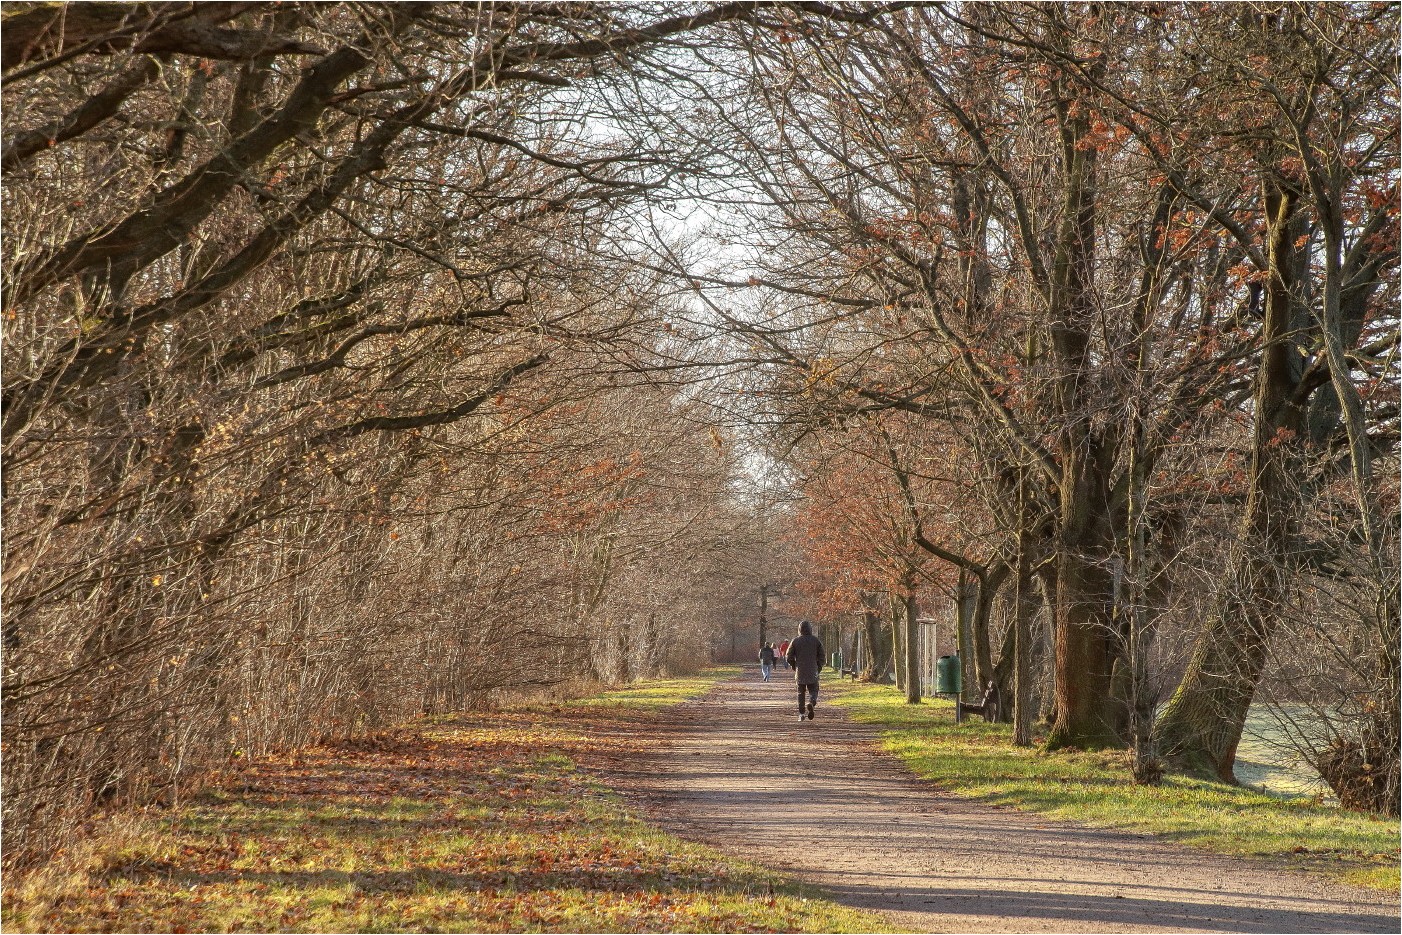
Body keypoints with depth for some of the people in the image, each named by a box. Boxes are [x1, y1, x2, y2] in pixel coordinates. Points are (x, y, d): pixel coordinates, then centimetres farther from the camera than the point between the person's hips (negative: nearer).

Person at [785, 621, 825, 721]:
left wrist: (794, 667, 15)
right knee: (813, 691, 8)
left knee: (801, 692, 10)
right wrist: (818, 668, 15)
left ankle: (801, 713, 5)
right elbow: (822, 657, 1)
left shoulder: (795, 641, -1)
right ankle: (811, 703, -23)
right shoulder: (816, 641, 1)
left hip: (800, 672, 0)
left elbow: (788, 657, -1)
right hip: (813, 672, 0)